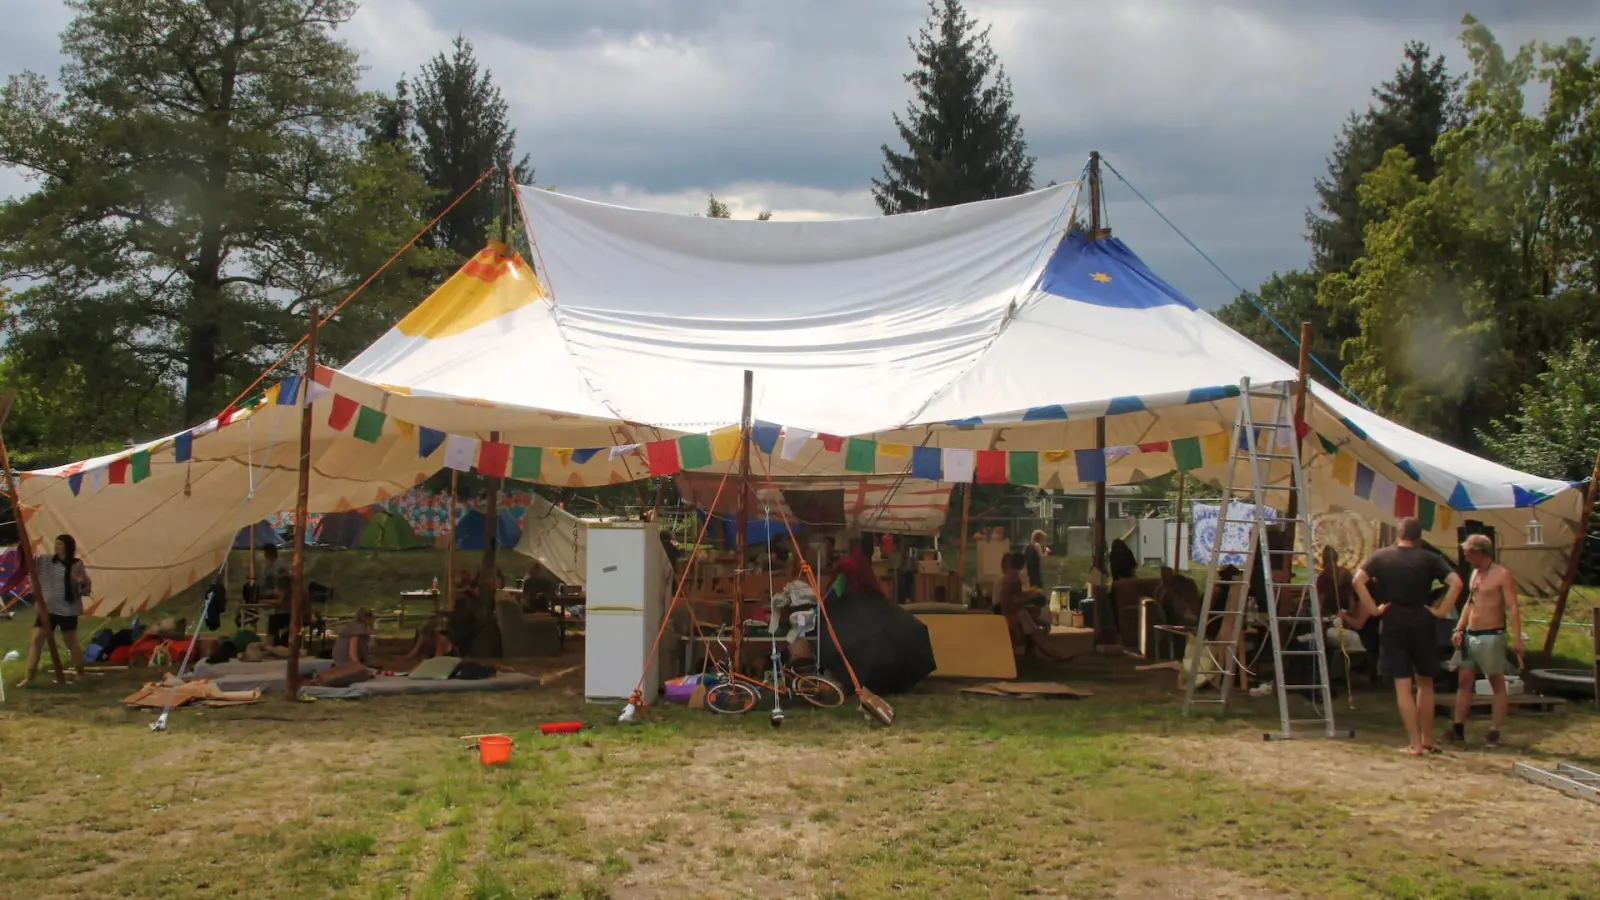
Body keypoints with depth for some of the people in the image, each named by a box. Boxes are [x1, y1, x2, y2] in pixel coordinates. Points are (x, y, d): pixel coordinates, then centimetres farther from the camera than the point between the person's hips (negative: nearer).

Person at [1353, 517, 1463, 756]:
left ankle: (1415, 743, -2)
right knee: (1425, 682, 15)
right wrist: (1441, 610, -5)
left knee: (1403, 685, 1)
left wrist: (1373, 609, -6)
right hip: (1422, 623, 1)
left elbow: (1357, 581, -12)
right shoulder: (1430, 558, 2)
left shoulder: (1381, 557, 2)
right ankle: (1427, 740, 19)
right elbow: (1456, 582, -12)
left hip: (1394, 624, -1)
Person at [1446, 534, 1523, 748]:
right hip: (1469, 635, 8)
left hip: (1491, 637, -8)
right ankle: (1458, 730, 11)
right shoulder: (1475, 573, 13)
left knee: (1497, 684, 0)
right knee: (1463, 681, 7)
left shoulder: (1502, 575, -10)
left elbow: (1512, 609, -16)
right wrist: (1459, 630, 10)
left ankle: (1494, 733, 0)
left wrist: (1516, 639, -23)